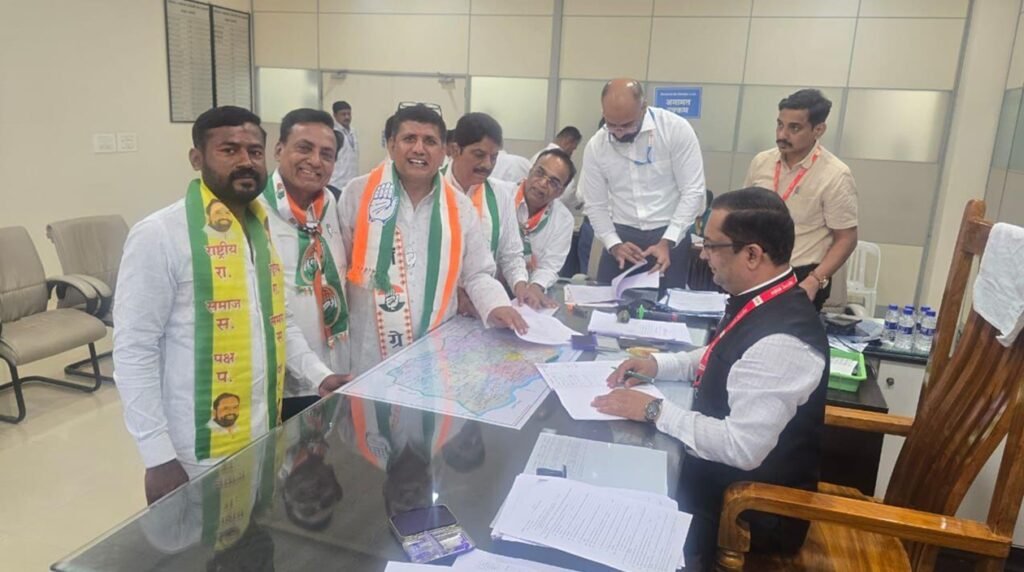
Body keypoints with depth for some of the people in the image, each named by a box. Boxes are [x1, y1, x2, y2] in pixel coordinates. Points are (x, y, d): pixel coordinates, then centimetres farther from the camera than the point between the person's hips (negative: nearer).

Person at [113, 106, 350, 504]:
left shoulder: (265, 230, 5)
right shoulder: (160, 235, -15)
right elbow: (134, 351, -14)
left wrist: (319, 376, 0)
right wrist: (158, 457, -16)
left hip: (264, 444, 6)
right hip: (196, 459, -6)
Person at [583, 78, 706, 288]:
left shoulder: (676, 129, -12)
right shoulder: (596, 146, -3)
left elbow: (692, 192, -11)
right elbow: (594, 205, 3)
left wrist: (667, 241, -18)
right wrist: (614, 244, -11)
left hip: (670, 236, -2)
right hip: (622, 236, 2)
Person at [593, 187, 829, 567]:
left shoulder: (780, 341, -32)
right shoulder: (762, 302, -3)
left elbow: (742, 448, -32)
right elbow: (722, 359, 15)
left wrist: (654, 410, -24)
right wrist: (657, 364, 1)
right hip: (717, 466, 8)